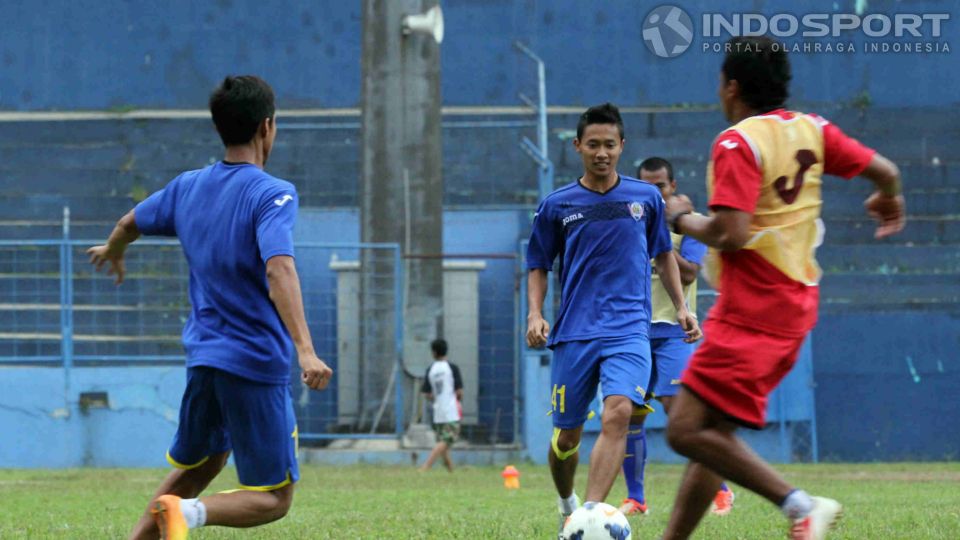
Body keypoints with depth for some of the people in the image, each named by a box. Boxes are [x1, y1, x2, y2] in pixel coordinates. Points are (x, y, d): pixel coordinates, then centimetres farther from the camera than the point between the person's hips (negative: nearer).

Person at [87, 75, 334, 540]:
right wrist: (304, 350, -38)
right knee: (273, 499, -1)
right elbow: (279, 269, -29)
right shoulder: (273, 195, -13)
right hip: (256, 363, -7)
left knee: (199, 464, 27)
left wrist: (112, 253, 49)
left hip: (202, 357, 7)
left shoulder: (188, 187, 8)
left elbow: (130, 224, 25)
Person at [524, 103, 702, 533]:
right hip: (573, 333, 1)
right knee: (566, 435, 5)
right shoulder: (556, 205, 5)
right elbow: (538, 264, 13)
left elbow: (663, 254, 20)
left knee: (617, 414, -26)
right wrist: (535, 313, -3)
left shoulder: (646, 198, 7)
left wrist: (681, 307, 11)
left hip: (628, 331, -1)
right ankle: (566, 506, 36)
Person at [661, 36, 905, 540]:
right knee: (712, 432, 11)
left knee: (688, 430, -14)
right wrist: (889, 201, 37)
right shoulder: (811, 130, 8)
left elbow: (730, 236, -23)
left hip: (751, 310, -9)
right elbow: (884, 171, 14)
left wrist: (682, 219, -3)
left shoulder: (737, 143, -14)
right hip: (796, 303, 9)